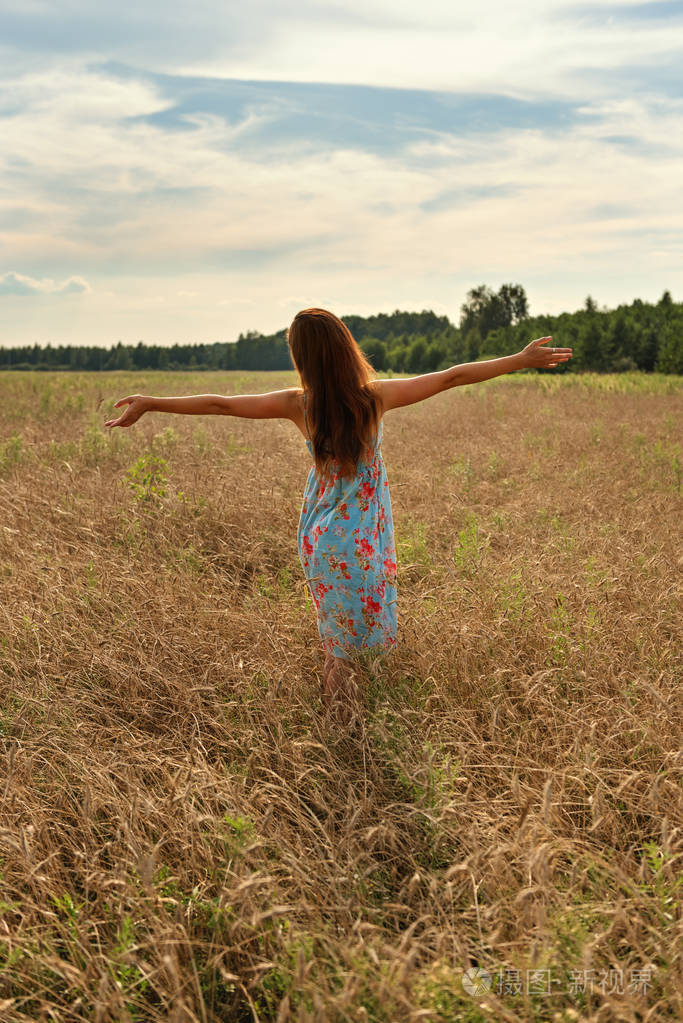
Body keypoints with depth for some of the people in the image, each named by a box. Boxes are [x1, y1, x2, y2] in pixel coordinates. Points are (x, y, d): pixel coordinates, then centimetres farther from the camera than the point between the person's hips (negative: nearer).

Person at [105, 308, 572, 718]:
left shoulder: (298, 405, -14)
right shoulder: (375, 397, -17)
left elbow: (218, 403, -8)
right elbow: (452, 376, -12)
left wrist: (149, 403, 3)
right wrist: (524, 359, -3)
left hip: (318, 540, 2)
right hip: (363, 542, -2)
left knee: (338, 641, 21)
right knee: (349, 643, 15)